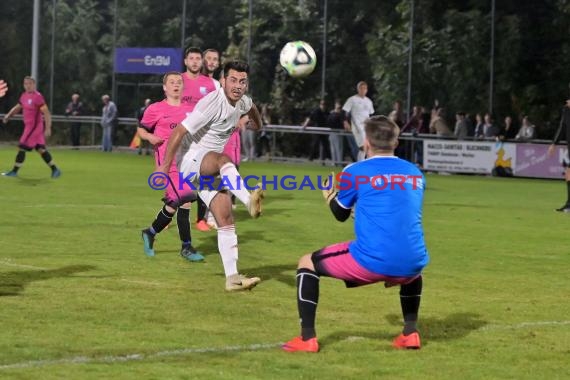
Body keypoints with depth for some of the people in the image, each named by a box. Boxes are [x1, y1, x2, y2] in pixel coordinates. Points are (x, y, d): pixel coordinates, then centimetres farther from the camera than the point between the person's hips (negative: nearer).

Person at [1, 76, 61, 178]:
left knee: (22, 148, -5)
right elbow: (17, 107, 24)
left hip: (35, 126, -8)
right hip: (28, 125, 8)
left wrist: (48, 128, -21)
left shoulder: (37, 97, -15)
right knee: (41, 149, 10)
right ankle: (55, 169, 14)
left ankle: (14, 171, 2)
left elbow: (46, 113, -17)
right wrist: (8, 115, 7)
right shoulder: (24, 96, 11)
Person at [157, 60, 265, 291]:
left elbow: (251, 107, 34)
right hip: (192, 161, -8)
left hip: (210, 169, 8)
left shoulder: (241, 102, 5)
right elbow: (179, 132, -21)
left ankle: (232, 278, -6)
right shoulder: (213, 103, -20)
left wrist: (257, 123, 51)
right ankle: (249, 201, -63)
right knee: (223, 160, -41)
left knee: (225, 218, -5)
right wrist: (165, 166, -18)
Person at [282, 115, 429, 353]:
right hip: (411, 262, 5)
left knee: (307, 264, 16)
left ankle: (307, 338, 7)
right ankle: (410, 333, 29)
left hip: (370, 262, -5)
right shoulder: (415, 173, 14)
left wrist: (329, 195, 38)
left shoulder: (355, 172, 1)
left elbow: (340, 215, 16)